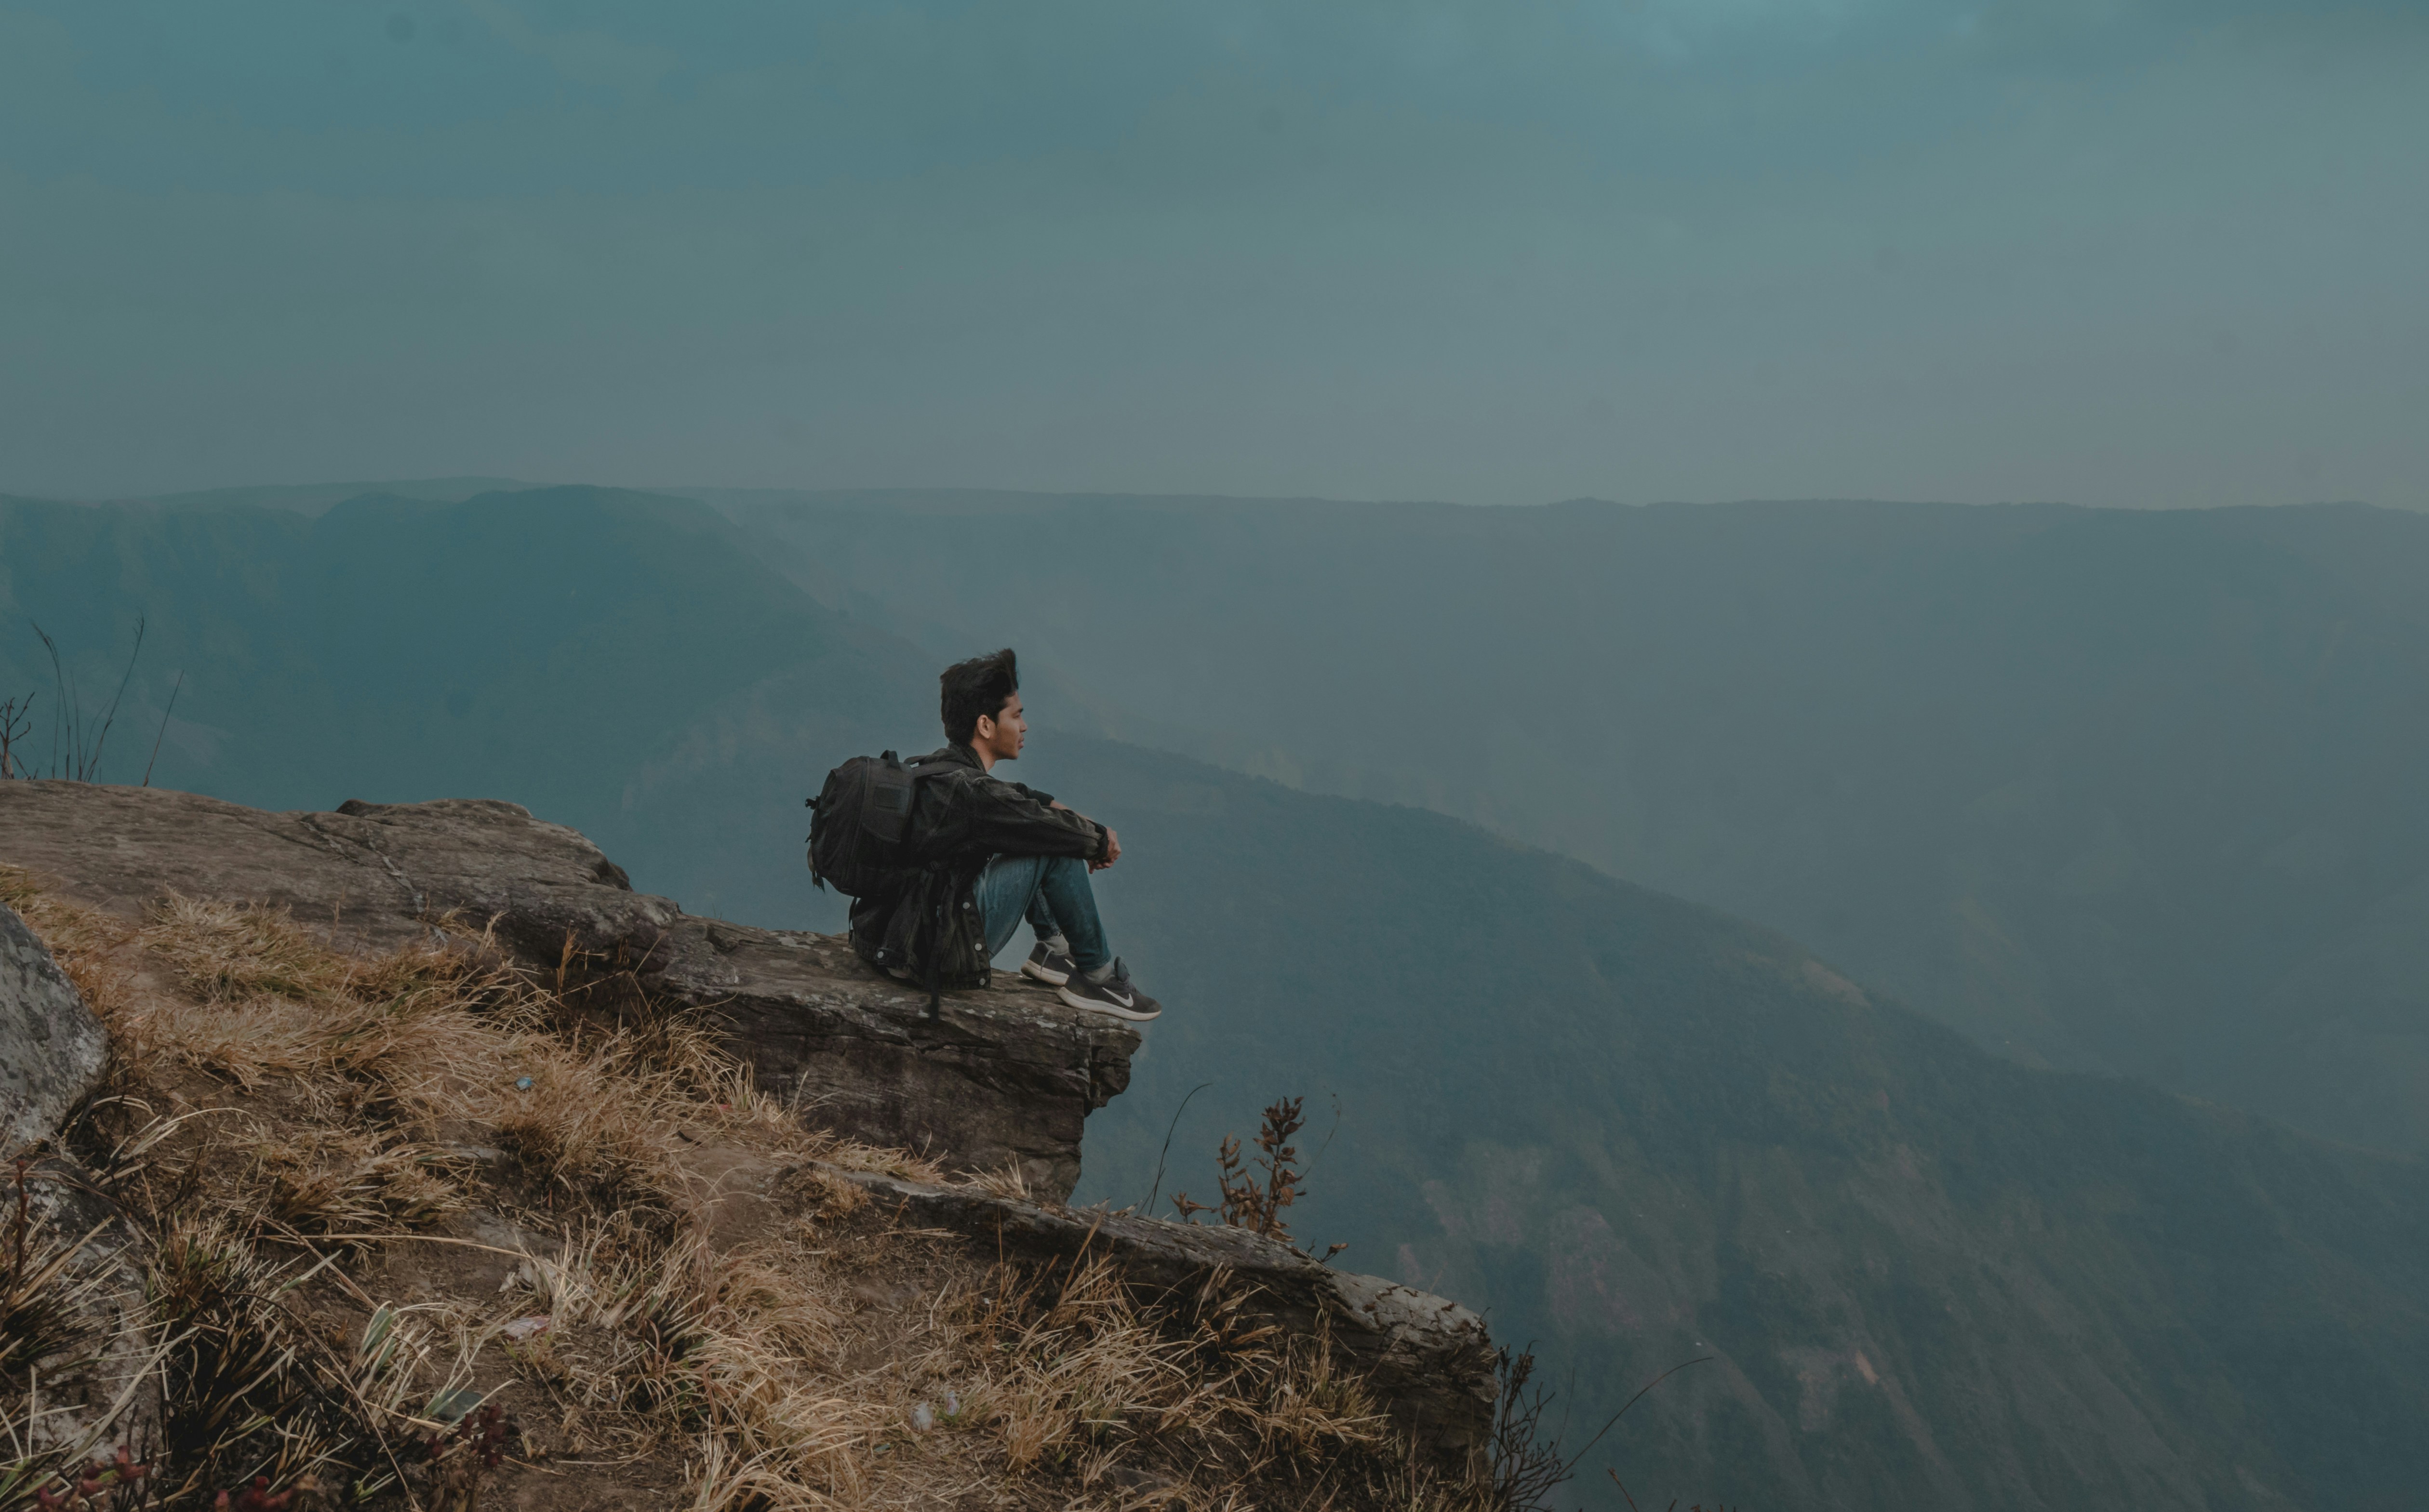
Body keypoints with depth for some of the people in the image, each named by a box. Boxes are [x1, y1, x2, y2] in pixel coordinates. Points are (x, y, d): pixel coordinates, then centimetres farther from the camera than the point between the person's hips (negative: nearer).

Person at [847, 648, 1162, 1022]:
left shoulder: (932, 769, 8)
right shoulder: (968, 791, -21)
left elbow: (1021, 797, 21)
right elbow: (1062, 831, -15)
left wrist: (1088, 826, 9)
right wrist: (1102, 840, 6)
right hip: (937, 955, -10)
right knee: (1057, 847, -10)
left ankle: (1052, 946, 17)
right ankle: (1098, 976, 2)